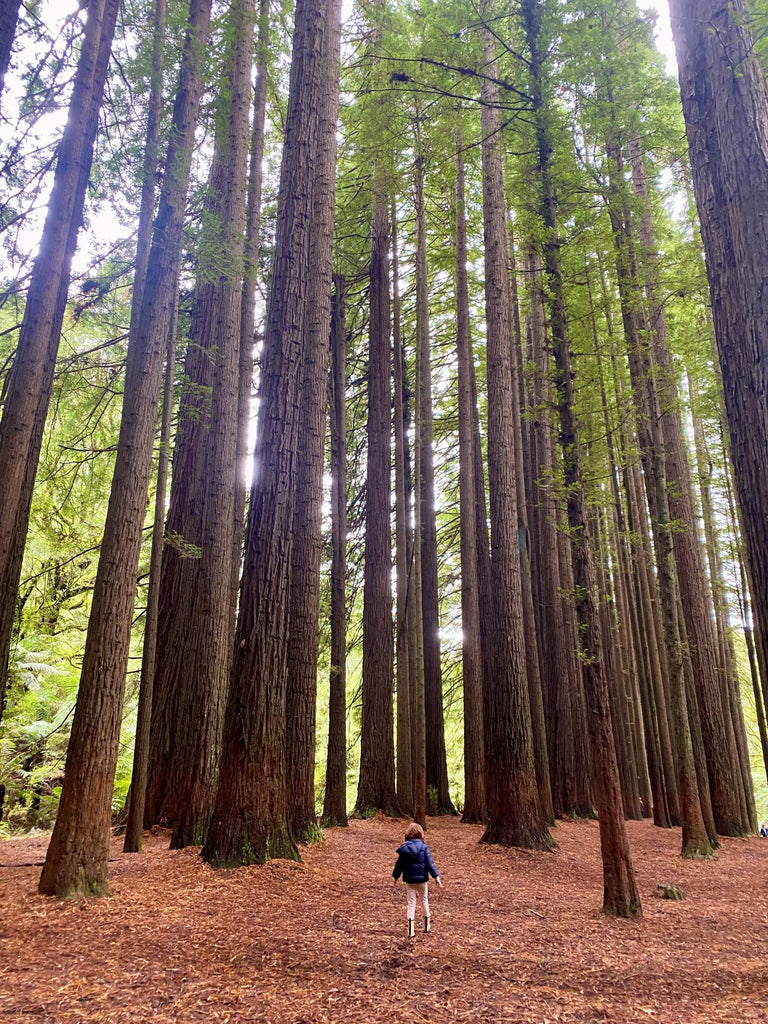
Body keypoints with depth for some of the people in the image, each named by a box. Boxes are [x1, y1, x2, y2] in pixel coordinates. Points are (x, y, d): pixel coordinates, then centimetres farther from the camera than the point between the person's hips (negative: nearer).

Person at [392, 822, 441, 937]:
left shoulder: (404, 848, -3)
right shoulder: (423, 847, -10)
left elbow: (399, 864, 3)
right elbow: (429, 863, -13)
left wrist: (396, 876, 16)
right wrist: (436, 876, -8)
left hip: (409, 880, 1)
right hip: (422, 879, -1)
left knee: (411, 903, 7)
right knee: (424, 899, 19)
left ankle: (411, 930, -3)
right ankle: (427, 925, 31)